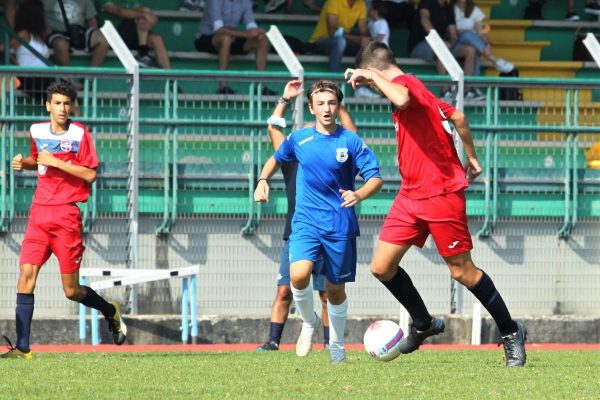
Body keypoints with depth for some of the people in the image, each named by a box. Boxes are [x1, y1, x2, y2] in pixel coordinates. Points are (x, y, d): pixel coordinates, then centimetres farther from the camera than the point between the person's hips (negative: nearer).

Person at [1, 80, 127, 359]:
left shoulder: (79, 134, -6)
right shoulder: (37, 131, 9)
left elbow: (90, 174, -10)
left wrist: (56, 162, -16)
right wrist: (23, 163, 7)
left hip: (66, 213, -4)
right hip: (39, 212, 4)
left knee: (71, 291, 0)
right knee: (26, 275, -11)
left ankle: (111, 312, 30)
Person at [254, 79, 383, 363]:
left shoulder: (350, 141, -3)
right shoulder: (299, 139, 4)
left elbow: (375, 177, -5)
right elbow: (277, 158, 24)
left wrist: (359, 195, -25)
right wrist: (263, 180, 6)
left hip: (340, 225, -1)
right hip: (306, 221, 1)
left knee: (335, 288, 7)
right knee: (298, 275, -24)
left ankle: (336, 345, 29)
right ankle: (309, 322, 5)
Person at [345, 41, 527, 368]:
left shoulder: (404, 82, -13)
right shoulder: (411, 87, 15)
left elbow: (402, 99, -39)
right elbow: (458, 117, 22)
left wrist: (370, 76, -26)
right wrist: (470, 157, 29)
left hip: (441, 194, -9)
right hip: (411, 195, 9)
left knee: (462, 271, -2)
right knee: (382, 267, 2)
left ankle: (511, 333, 12)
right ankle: (423, 324, 20)